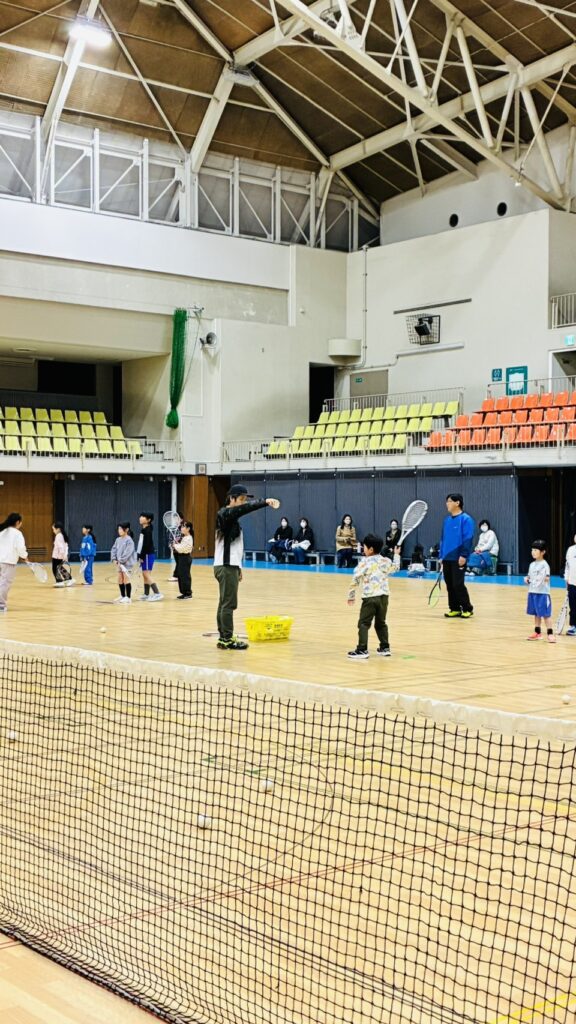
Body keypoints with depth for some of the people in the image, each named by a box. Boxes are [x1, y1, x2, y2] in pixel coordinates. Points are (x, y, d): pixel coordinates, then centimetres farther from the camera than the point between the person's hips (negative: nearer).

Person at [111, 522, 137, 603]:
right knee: (120, 580, 11)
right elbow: (114, 549, 11)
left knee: (126, 580, -6)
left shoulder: (129, 540, -12)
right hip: (120, 563, 8)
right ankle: (122, 596, 23)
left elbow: (128, 552, -19)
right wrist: (114, 559, -4)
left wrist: (121, 560, -20)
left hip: (127, 563, -8)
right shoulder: (118, 540, 11)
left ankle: (128, 598, -1)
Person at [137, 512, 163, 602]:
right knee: (145, 575, 12)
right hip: (145, 555, 9)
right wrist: (140, 556, 15)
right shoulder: (143, 529, 13)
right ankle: (146, 594, 19)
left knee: (147, 574, -11)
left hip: (148, 555, -9)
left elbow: (146, 544, -20)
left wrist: (141, 556, -19)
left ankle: (157, 594, -13)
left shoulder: (147, 530, -15)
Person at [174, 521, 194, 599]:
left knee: (185, 575, -7)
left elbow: (181, 548, -23)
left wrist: (175, 545, -6)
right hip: (182, 557, 10)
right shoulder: (184, 537, 15)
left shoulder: (188, 538, -17)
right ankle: (184, 592, 17)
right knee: (181, 575, 12)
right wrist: (177, 544, -3)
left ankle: (188, 593, -2)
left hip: (185, 558, -10)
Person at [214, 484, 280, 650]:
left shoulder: (232, 517, 17)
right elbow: (245, 508, -31)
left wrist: (238, 567, 22)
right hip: (226, 566, -10)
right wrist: (265, 502, -43)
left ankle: (224, 638, 12)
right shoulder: (226, 513, -11)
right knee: (229, 604, -9)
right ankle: (227, 639, -8)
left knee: (225, 603, 10)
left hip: (230, 565, 10)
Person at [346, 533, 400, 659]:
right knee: (381, 623, 19)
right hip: (383, 596, 6)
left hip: (370, 597, -6)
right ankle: (385, 648, 21)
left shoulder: (364, 562, -4)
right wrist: (396, 555, 49)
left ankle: (362, 650, -11)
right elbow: (396, 567, 33)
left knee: (364, 624, -4)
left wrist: (351, 595, 1)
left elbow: (356, 580, -8)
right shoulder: (385, 561, 11)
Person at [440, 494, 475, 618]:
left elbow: (468, 538, -14)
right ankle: (455, 609, 15)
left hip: (458, 559, -7)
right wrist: (441, 556, 14)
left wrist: (463, 555, -20)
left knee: (458, 584, -7)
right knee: (449, 585, 8)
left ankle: (467, 609, 5)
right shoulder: (447, 520, 13)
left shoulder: (465, 519, -9)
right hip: (447, 558, 7)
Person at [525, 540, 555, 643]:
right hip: (532, 592, 7)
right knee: (536, 613, 14)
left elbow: (547, 577, -18)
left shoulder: (544, 564, -11)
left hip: (543, 593, -7)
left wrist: (546, 578, -40)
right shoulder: (532, 564, 11)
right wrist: (527, 579, 1)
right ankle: (537, 632, 23)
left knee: (546, 614, -5)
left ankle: (550, 634, -1)